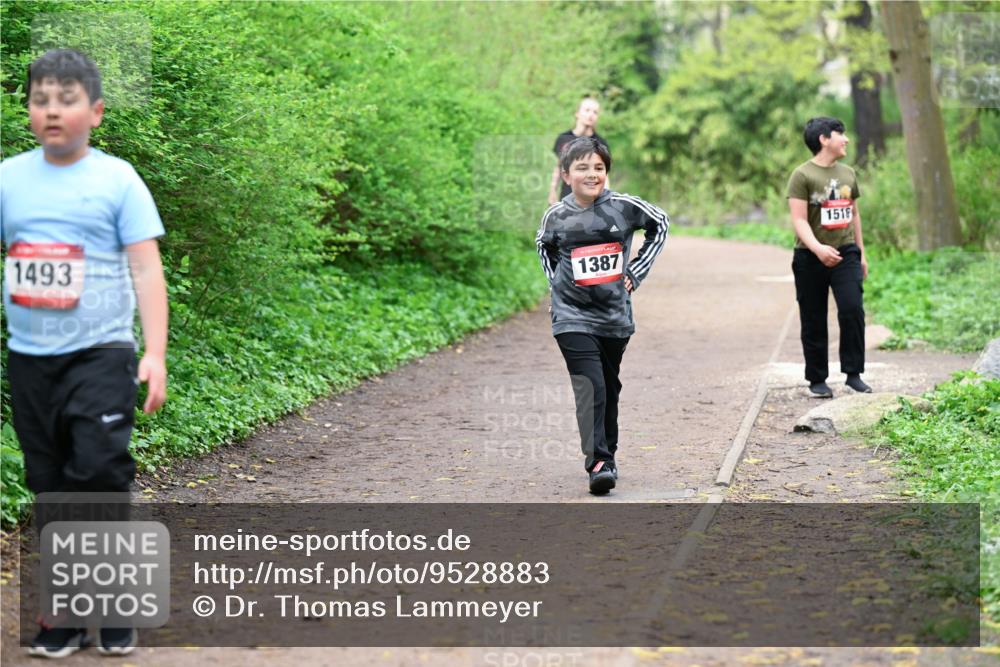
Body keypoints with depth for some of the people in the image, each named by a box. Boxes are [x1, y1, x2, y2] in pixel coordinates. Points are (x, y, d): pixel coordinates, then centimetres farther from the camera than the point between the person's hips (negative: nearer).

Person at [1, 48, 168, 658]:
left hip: (100, 353, -3)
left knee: (99, 471, -13)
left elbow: (147, 270, -5)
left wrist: (156, 355, -12)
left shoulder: (117, 180, -3)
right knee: (52, 488, 9)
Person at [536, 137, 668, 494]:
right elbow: (543, 245, 18)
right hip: (573, 317, -2)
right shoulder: (556, 216, -4)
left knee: (609, 389, 15)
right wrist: (557, 281, 7)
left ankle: (607, 455, 31)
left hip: (615, 316, 2)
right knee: (590, 387, -16)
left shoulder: (623, 207, -6)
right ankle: (598, 463, -20)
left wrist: (636, 272, 5)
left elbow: (660, 223, 10)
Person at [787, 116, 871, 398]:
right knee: (814, 322, 4)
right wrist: (818, 248, -31)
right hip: (811, 258, -4)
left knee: (852, 309, -13)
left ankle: (853, 373, -3)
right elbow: (799, 220, -16)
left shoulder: (848, 173, 12)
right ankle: (817, 380, 15)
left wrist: (861, 253, 21)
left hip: (845, 252, 4)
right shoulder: (802, 175, -8)